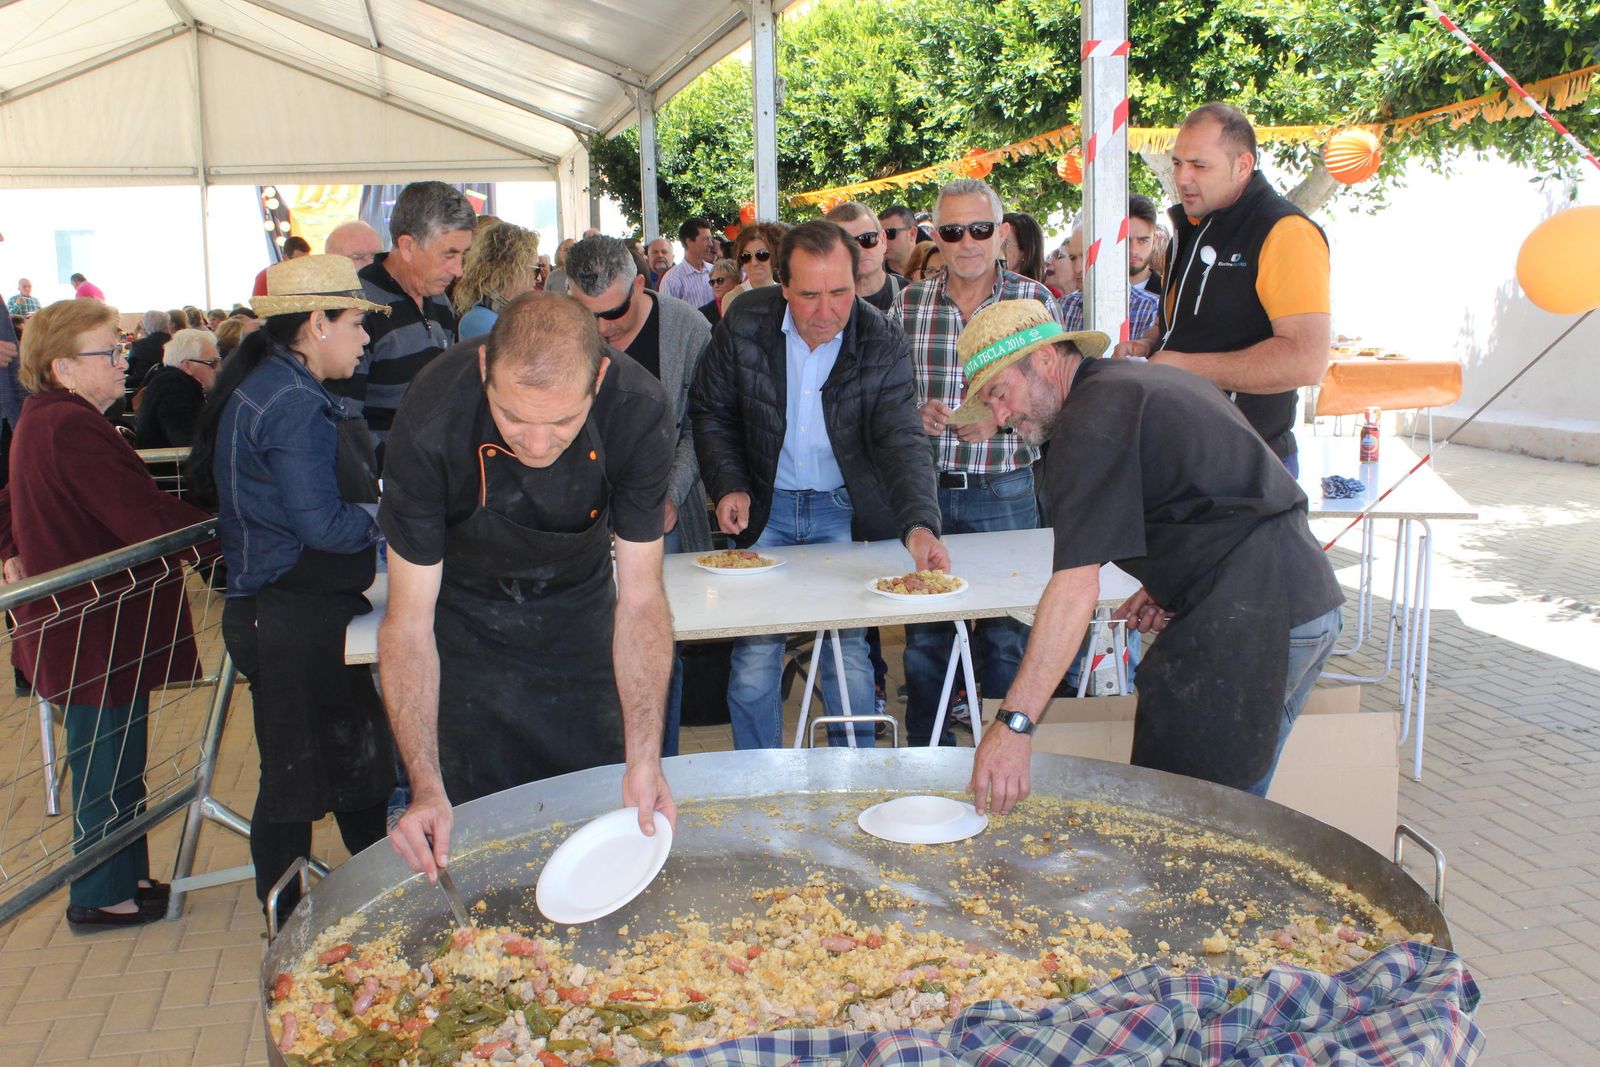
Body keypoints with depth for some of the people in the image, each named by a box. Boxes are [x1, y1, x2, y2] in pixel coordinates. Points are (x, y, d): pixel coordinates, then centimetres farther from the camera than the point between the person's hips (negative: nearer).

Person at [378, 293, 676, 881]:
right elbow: (408, 619, -26)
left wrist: (645, 757, -31)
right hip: (467, 626, -1)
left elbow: (640, 596, -21)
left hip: (580, 613, 2)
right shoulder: (432, 421, -33)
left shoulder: (640, 412, -29)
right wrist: (426, 787, -36)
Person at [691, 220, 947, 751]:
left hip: (844, 511, -1)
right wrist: (728, 485, -11)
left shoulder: (882, 344, -16)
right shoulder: (745, 321, -12)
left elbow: (902, 441, -23)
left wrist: (919, 524, -40)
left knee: (849, 654, 0)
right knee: (754, 657, 2)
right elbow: (709, 409, 2)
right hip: (764, 507, 1)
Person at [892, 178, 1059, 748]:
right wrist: (914, 412, -9)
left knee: (1008, 633, 5)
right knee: (923, 634, 10)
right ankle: (927, 754, 26)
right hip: (924, 488, 2)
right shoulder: (908, 304, 6)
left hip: (1004, 492, -2)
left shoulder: (1034, 300, 0)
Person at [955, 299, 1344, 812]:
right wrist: (1170, 585, 15)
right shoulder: (1153, 379, 18)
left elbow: (1076, 586, -23)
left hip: (1246, 622, -10)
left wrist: (1013, 722, -26)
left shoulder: (1093, 418, -13)